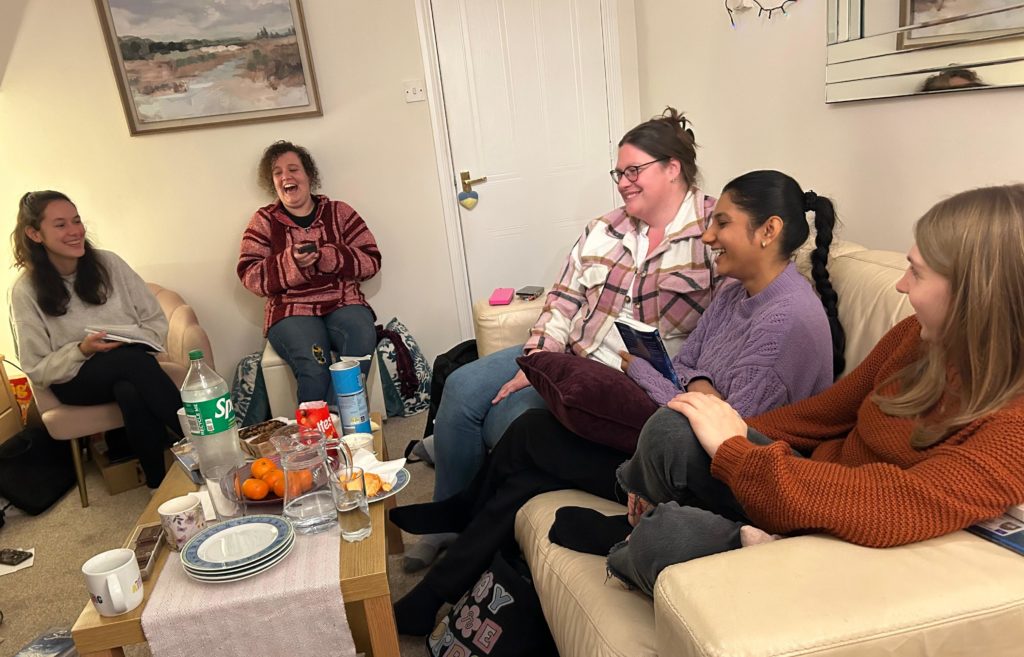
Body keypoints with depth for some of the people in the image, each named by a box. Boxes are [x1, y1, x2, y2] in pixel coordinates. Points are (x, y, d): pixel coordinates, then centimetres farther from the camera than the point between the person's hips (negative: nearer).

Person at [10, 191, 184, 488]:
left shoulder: (108, 263, 1)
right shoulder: (26, 291, -5)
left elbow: (156, 321, 3)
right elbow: (37, 370, -3)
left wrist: (128, 339, -18)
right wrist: (82, 350, -21)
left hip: (130, 365, 2)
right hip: (74, 381, -2)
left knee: (130, 392, -35)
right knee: (134, 360, -34)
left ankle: (160, 483, -23)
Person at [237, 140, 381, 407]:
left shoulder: (339, 212, 10)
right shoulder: (264, 221, 9)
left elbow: (371, 260, 2)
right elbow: (250, 276, 1)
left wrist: (327, 257, -15)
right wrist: (291, 262, -16)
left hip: (343, 303, 1)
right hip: (291, 310, -1)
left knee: (362, 338, -33)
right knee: (313, 366, -32)